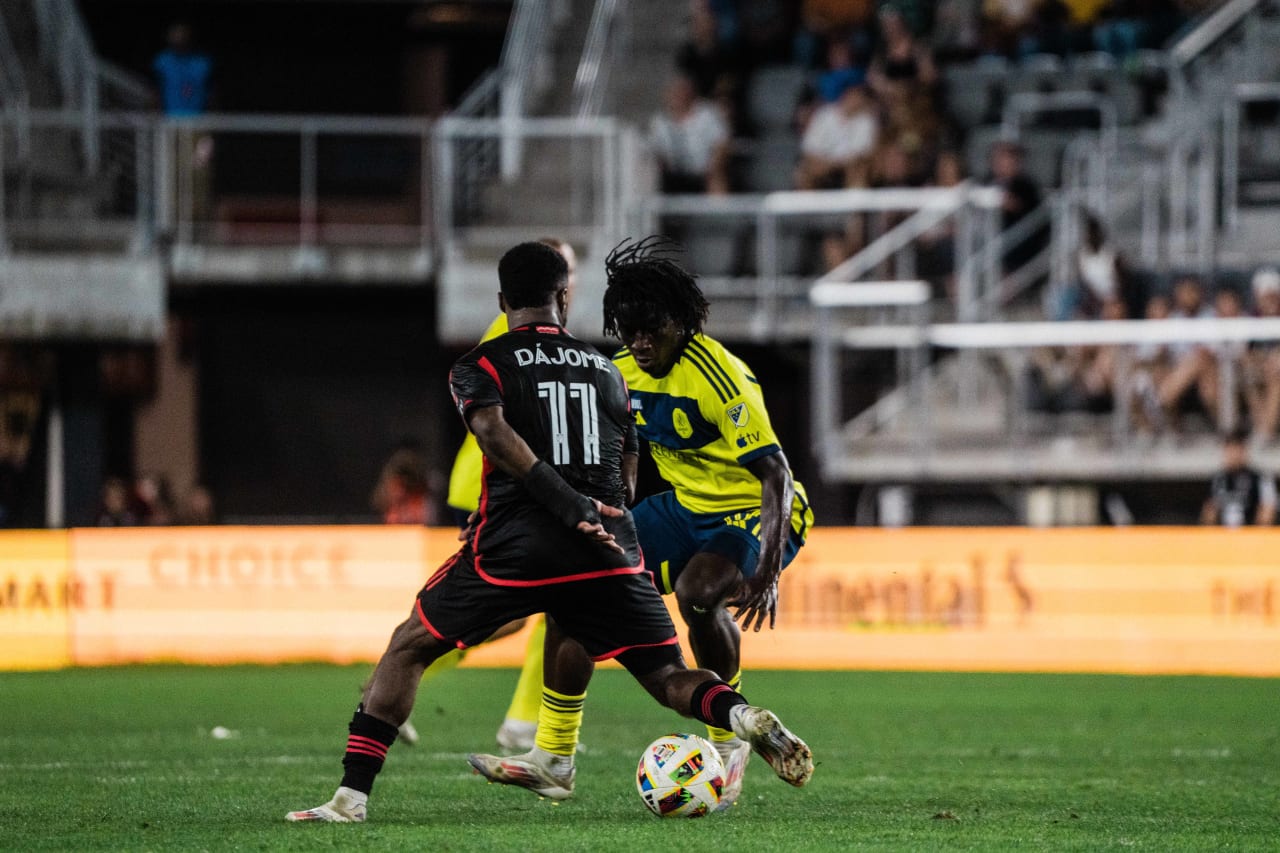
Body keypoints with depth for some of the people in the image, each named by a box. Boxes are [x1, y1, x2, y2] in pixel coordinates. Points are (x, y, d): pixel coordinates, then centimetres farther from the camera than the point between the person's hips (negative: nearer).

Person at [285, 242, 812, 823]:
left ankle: (352, 793, 6)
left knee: (408, 648, 13)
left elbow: (494, 433, -13)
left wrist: (566, 503, -19)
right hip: (608, 552, 2)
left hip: (514, 546, -2)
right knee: (668, 677, 5)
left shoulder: (479, 365, 8)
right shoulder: (607, 371, 20)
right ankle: (742, 716, -28)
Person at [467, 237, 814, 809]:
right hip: (687, 507, 8)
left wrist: (767, 570, -39)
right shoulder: (626, 371, -3)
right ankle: (552, 758, 5)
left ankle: (729, 741, -12)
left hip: (754, 512, -8)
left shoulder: (718, 376, -26)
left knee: (697, 594, -36)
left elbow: (774, 473, -29)